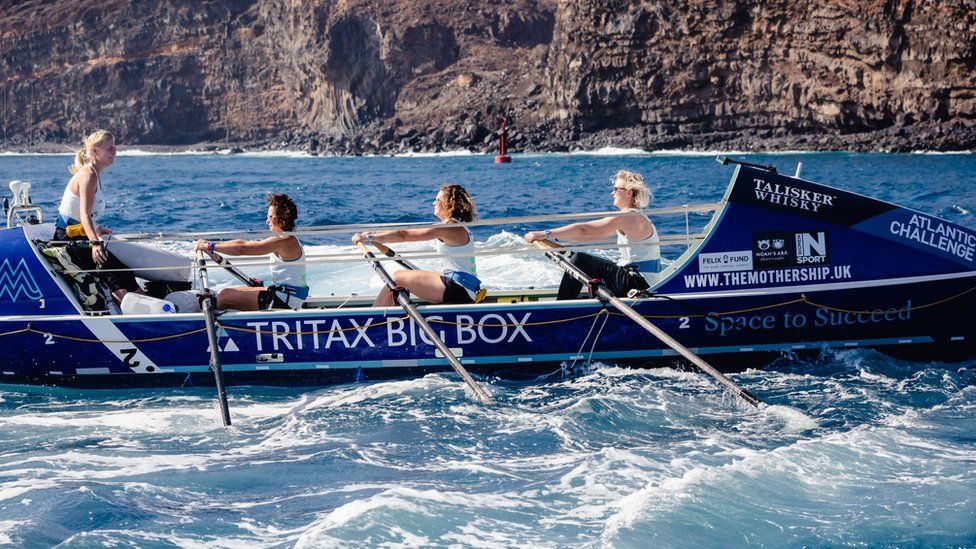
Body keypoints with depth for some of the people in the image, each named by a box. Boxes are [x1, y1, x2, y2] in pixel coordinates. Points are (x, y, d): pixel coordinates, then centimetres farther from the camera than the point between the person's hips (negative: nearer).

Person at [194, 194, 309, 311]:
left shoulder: (285, 241, -20)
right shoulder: (286, 239, 12)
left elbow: (242, 249, -22)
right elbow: (243, 242, 12)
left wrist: (210, 247, -15)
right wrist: (211, 244, 9)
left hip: (285, 299, -10)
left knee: (225, 296, -6)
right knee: (231, 293, 18)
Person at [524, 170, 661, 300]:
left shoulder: (630, 217, -18)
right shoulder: (631, 217, 14)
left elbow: (583, 230, -21)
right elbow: (592, 235, 15)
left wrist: (546, 234, -18)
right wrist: (555, 237, 11)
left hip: (639, 284, -10)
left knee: (580, 260, -12)